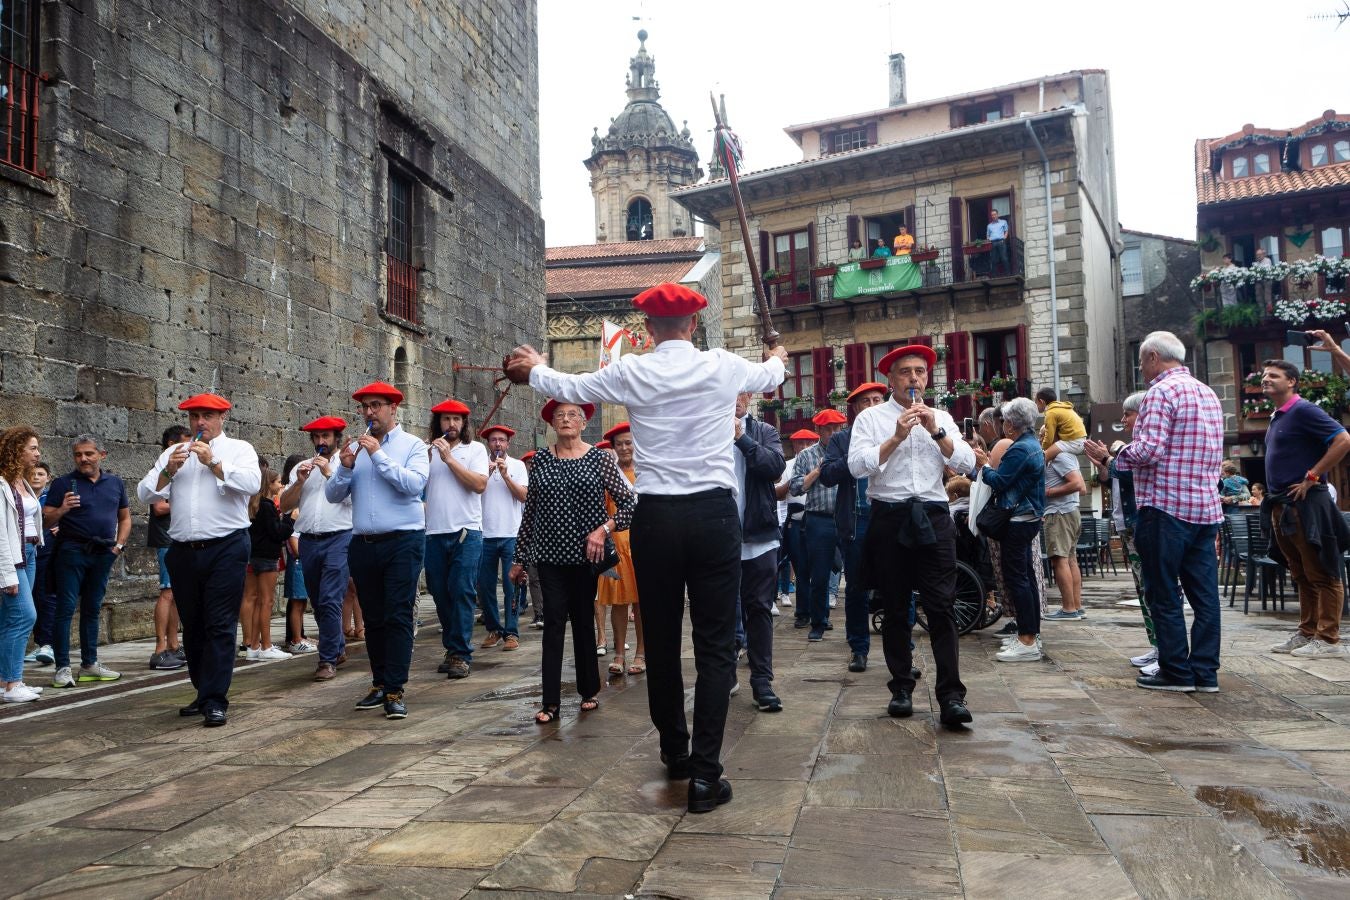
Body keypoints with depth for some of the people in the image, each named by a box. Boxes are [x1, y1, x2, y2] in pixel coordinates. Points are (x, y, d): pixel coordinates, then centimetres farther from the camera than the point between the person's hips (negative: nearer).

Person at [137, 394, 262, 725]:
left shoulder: (239, 449, 5)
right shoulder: (173, 453, 16)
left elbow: (252, 483, -13)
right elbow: (145, 493, 9)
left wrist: (213, 462, -14)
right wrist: (169, 470, -7)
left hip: (226, 549, -5)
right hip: (184, 552, 5)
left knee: (220, 626, -7)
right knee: (192, 627, 13)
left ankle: (216, 701, -6)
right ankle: (203, 692, 25)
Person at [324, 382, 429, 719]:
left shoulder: (412, 445, 0)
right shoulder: (354, 448, 10)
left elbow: (414, 484, -17)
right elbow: (333, 495, 7)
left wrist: (378, 455, -16)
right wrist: (345, 468, -11)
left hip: (403, 542, -4)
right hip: (363, 543, 5)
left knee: (398, 617, -6)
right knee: (373, 618, 12)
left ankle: (394, 691, -4)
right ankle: (379, 684, 22)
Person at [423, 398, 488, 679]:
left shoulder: (475, 449, 5)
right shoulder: (428, 450, 10)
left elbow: (480, 484, -9)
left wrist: (449, 459, -11)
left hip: (466, 531, -3)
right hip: (434, 532, 3)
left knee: (462, 592, -8)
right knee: (440, 593, 9)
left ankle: (461, 654, -2)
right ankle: (451, 648, 23)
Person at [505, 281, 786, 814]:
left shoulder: (630, 373, 0)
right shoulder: (723, 367, 2)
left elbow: (568, 388, 17)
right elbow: (770, 377, 24)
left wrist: (534, 368, 40)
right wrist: (778, 358, 50)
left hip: (655, 517, 1)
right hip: (713, 514, -1)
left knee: (661, 641, 15)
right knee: (716, 645, 2)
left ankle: (675, 753, 32)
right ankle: (705, 775, -2)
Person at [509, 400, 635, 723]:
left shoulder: (600, 459, -1)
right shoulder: (541, 459, 5)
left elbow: (628, 503, -4)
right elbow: (530, 510, 9)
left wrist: (604, 529, -18)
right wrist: (519, 558, 10)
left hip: (586, 553, -1)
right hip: (550, 554, 1)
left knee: (584, 620, 9)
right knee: (554, 621, -3)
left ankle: (589, 691, 25)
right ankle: (551, 702, 0)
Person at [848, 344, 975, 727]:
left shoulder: (941, 418, 14)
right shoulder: (871, 418, 4)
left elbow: (966, 463, 3)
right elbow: (858, 465, -9)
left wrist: (936, 432, -9)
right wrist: (896, 437, -16)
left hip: (934, 518, 1)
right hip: (890, 519, -1)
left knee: (942, 607, -6)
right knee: (895, 609, 7)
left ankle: (951, 696, -6)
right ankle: (901, 687, 18)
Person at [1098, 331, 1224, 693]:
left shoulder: (1162, 391, -11)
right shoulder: (1208, 393, 16)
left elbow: (1149, 450, -19)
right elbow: (1215, 455, 20)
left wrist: (1119, 452, -2)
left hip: (1167, 506, -8)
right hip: (1206, 506, 8)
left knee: (1163, 593, 0)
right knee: (1204, 592, 9)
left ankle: (1176, 672, 5)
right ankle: (1205, 672, 13)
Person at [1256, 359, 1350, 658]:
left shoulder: (1303, 410, -10)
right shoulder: (1276, 417, 17)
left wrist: (1312, 477, -18)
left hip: (1305, 505, -9)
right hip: (1282, 507, 9)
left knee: (1322, 575, -3)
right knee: (1301, 575, 14)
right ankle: (1306, 633, 20)